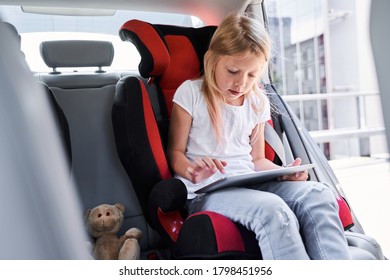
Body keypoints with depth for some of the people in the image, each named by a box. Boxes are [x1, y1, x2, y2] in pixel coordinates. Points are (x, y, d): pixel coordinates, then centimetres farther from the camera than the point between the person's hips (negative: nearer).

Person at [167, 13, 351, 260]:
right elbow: (175, 152, 0)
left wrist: (284, 172, -2)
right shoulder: (191, 93, 0)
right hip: (207, 191, -5)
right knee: (273, 210, -35)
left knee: (319, 194, -21)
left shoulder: (258, 102, 14)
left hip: (250, 185, 5)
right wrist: (193, 172, -22)